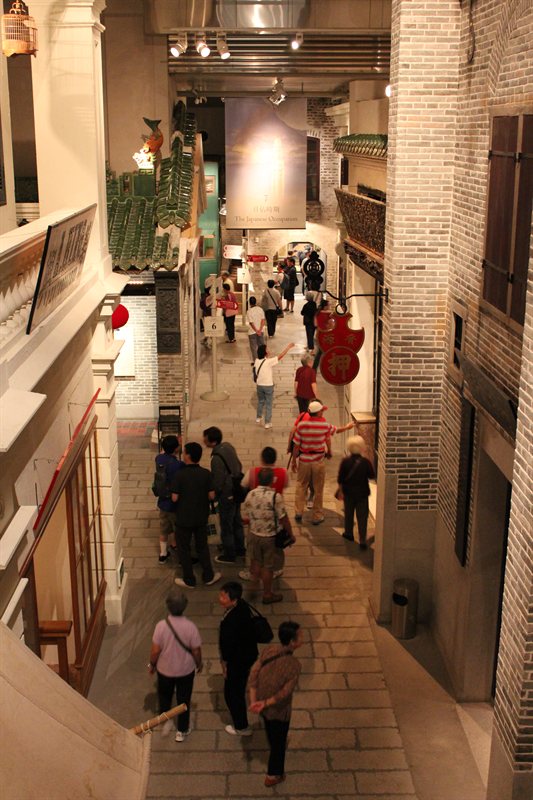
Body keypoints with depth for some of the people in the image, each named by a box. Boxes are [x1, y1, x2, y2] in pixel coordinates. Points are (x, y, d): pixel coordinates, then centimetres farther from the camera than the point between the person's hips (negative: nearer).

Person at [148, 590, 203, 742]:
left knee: (164, 696, 30)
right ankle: (182, 731, 33)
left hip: (165, 669, 0)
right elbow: (196, 651, -13)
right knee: (184, 699, 20)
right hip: (186, 670, 0)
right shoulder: (190, 627, -24)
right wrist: (199, 664, 7)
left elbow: (155, 650, -15)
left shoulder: (161, 625, -24)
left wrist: (152, 664, 4)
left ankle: (166, 720, 34)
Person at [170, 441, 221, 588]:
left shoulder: (179, 475, -19)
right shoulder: (206, 474, -10)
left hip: (184, 518, -3)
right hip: (201, 518, 3)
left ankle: (189, 580, 21)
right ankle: (208, 577, 28)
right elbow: (211, 496, -6)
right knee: (202, 546, 20)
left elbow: (174, 498, -16)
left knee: (184, 549, 13)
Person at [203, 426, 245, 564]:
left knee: (226, 526, 9)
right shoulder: (228, 446, -4)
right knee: (236, 521, 23)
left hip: (226, 495, -9)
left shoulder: (217, 458, -29)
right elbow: (238, 466, 9)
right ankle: (240, 549, 39)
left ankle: (229, 555, 23)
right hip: (236, 491, 9)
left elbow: (217, 482, -22)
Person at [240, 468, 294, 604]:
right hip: (269, 537, -3)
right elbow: (283, 519, -16)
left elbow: (245, 519, -3)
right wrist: (290, 534, 0)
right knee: (268, 566, 12)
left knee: (256, 562, 22)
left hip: (254, 535, 3)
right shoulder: (275, 496, -22)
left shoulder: (250, 494, -10)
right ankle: (267, 594, 26)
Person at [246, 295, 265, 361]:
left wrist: (257, 331, -11)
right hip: (260, 331, 4)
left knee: (254, 347, 6)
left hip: (252, 332, -4)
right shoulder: (260, 309, -3)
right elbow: (263, 320, -8)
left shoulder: (249, 311, -15)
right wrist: (260, 330, -11)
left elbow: (251, 323, -17)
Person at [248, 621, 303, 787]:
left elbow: (253, 674, -16)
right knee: (278, 741, 21)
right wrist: (264, 704, -21)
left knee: (272, 734, 35)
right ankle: (273, 775, 41)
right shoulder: (294, 665, -30)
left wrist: (253, 701, -18)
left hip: (261, 702, 6)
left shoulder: (268, 650, -15)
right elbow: (285, 693, -29)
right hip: (278, 711, -6)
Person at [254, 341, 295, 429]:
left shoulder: (256, 361, -5)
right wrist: (289, 347, -10)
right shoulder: (269, 361, -22)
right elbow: (281, 356, -18)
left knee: (260, 402, 25)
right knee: (268, 404, 7)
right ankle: (267, 423, 12)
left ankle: (258, 418, 37)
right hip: (268, 386, -5)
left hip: (259, 385, 5)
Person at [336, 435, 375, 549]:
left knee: (348, 514, 20)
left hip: (348, 493, 1)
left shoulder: (345, 461, -11)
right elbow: (372, 475, -3)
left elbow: (340, 479, -6)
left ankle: (349, 533, 35)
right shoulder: (365, 462, -14)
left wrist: (341, 491, 6)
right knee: (362, 516, 2)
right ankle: (362, 540, -3)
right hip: (362, 493, -1)